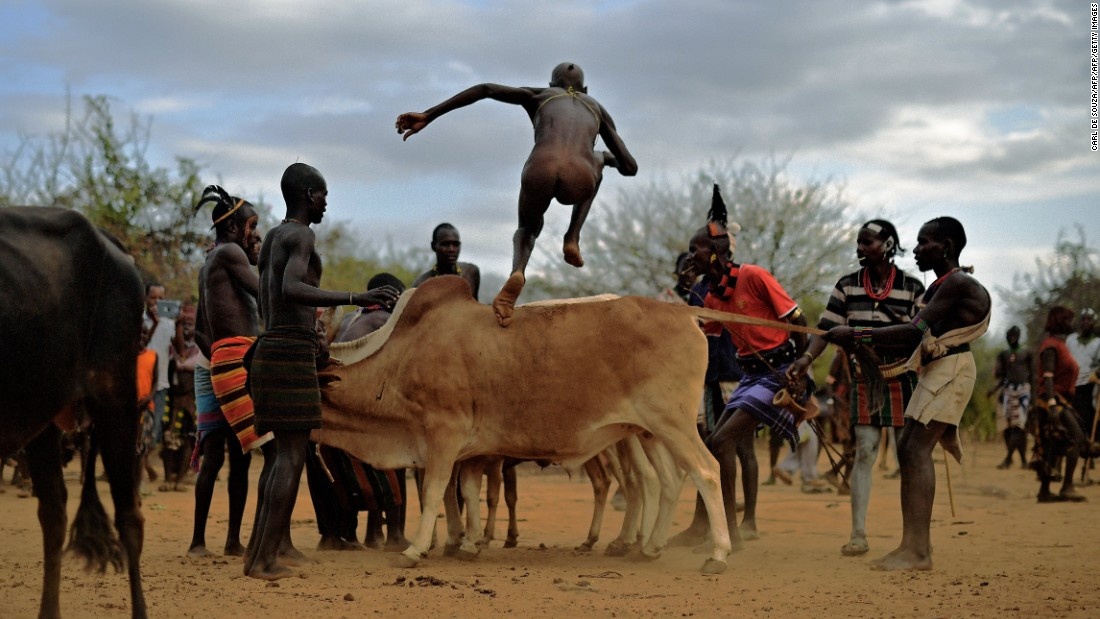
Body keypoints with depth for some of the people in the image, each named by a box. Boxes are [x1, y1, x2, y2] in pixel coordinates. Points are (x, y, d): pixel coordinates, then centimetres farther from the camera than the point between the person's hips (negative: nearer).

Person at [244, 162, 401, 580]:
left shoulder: (271, 239, 20)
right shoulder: (301, 236, -9)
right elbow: (291, 289, -27)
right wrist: (355, 299, -34)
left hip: (269, 347, 9)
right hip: (293, 353, -9)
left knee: (288, 453, 14)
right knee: (292, 456, -8)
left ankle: (256, 551, 12)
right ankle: (266, 559, -10)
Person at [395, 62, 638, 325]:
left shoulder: (537, 96, 33)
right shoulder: (597, 108, 35)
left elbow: (486, 89, 17)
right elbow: (630, 168, 34)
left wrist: (427, 116, 14)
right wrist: (608, 157, 58)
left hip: (540, 172, 0)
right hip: (578, 184, 1)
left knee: (528, 228, 34)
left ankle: (517, 272, -2)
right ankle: (572, 237, 24)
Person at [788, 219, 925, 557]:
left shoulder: (911, 287, -4)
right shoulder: (847, 286, 2)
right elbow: (827, 328, -5)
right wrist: (807, 357, -19)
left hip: (901, 379, -2)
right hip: (863, 380, 2)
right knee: (864, 453, -1)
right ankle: (858, 534, 0)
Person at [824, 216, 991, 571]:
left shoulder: (957, 283, -12)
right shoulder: (941, 286, 19)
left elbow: (915, 332, -20)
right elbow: (917, 340, 17)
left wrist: (857, 334, -19)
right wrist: (864, 345, 7)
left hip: (950, 369, -11)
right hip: (936, 370, 11)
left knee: (917, 449, -17)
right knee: (907, 448, 8)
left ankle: (916, 551, -22)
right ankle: (917, 543, 10)